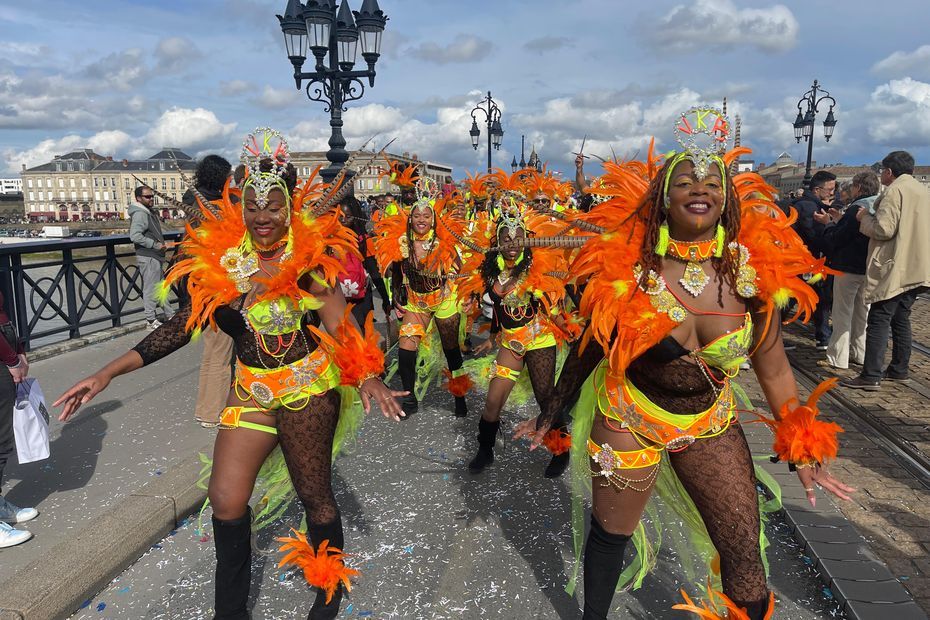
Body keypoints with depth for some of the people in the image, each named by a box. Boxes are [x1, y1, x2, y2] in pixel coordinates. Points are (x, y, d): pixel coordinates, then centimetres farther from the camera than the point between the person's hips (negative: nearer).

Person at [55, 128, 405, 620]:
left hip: (308, 388, -4)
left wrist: (367, 376, -31)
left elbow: (339, 326, -14)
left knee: (314, 495, 8)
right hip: (251, 389, 4)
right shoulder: (221, 257, -2)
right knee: (225, 500, 2)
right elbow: (186, 323, 1)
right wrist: (108, 373, -2)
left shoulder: (313, 254, -11)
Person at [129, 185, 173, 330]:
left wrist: (161, 244, 16)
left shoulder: (150, 212, 16)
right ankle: (152, 321, 2)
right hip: (148, 258, -10)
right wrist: (155, 244, -23)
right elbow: (135, 235, -26)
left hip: (155, 257, 10)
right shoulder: (140, 214, -15)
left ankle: (169, 314, 27)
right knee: (150, 289, -4)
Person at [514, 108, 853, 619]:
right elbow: (589, 346, -2)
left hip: (711, 427, 2)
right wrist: (551, 412, 6)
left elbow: (772, 368, 1)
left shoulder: (754, 273, -12)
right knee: (609, 537, 16)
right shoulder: (626, 267, -17)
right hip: (627, 420, -1)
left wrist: (803, 453, 4)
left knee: (744, 553, 5)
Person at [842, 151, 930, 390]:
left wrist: (866, 217, -1)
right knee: (900, 319, 16)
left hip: (894, 269, -9)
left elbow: (883, 229, -19)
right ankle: (899, 369, 23)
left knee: (879, 320, -9)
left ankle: (871, 376, -11)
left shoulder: (895, 191, -11)